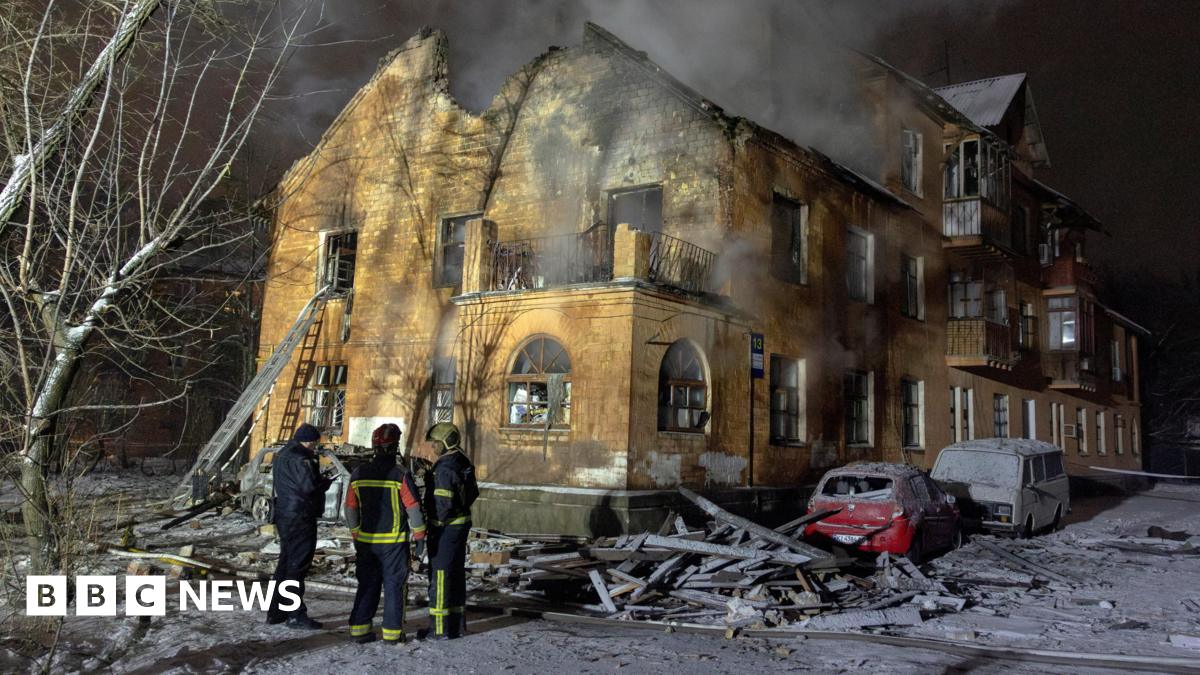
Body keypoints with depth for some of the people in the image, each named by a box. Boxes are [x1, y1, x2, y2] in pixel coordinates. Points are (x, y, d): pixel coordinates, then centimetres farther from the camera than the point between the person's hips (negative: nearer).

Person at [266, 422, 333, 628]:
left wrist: (320, 481, 10)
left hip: (284, 515, 10)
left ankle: (276, 611, 25)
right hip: (300, 517, -10)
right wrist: (326, 482, -5)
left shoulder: (281, 455, 15)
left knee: (286, 562, 17)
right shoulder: (299, 458, -18)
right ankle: (296, 615, 1)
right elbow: (310, 485, -27)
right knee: (298, 565, -4)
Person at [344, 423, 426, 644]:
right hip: (394, 541, -4)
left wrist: (356, 536, 20)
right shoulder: (400, 475, -13)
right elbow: (413, 508, -12)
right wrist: (420, 537, -2)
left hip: (366, 540, 4)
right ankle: (392, 631, 8)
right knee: (394, 585, 6)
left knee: (367, 584, 14)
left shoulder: (358, 474, 2)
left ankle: (359, 628, 14)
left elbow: (350, 509, 8)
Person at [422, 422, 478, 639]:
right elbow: (473, 493, 18)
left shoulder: (444, 468, -20)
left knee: (440, 577, -2)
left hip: (445, 528, -10)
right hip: (462, 523, 10)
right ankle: (458, 625, 23)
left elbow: (443, 503, -24)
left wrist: (437, 523, -11)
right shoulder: (463, 463, 10)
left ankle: (441, 629, 2)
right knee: (457, 575, 15)